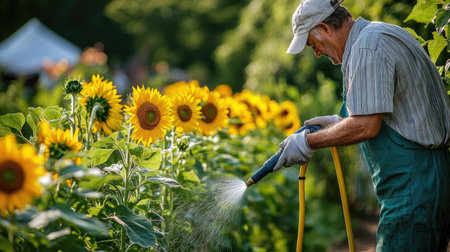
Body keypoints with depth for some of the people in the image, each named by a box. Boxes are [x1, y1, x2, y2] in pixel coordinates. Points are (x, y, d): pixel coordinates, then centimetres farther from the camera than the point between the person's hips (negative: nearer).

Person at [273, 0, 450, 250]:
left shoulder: (367, 48, -16)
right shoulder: (384, 34, 17)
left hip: (412, 182, -11)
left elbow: (366, 125, -22)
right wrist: (340, 122, 19)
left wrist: (308, 143, -10)